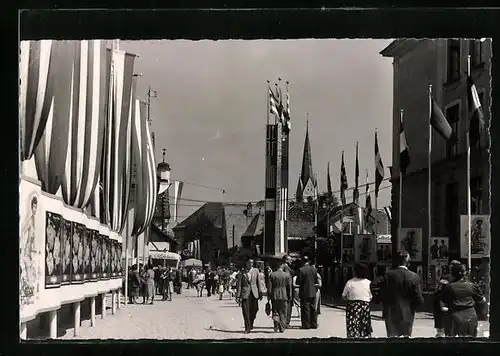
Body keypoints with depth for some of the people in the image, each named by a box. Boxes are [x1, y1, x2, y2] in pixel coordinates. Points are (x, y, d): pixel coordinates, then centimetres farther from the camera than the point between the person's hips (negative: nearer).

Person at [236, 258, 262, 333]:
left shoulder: (256, 270, 7)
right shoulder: (242, 272, 1)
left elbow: (258, 282, 11)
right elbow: (239, 284, 1)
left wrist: (260, 293, 8)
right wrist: (238, 296, -4)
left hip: (254, 293, 2)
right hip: (245, 293, -2)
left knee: (254, 309, 1)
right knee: (245, 311, -4)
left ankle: (251, 324, 28)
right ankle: (247, 328, 5)